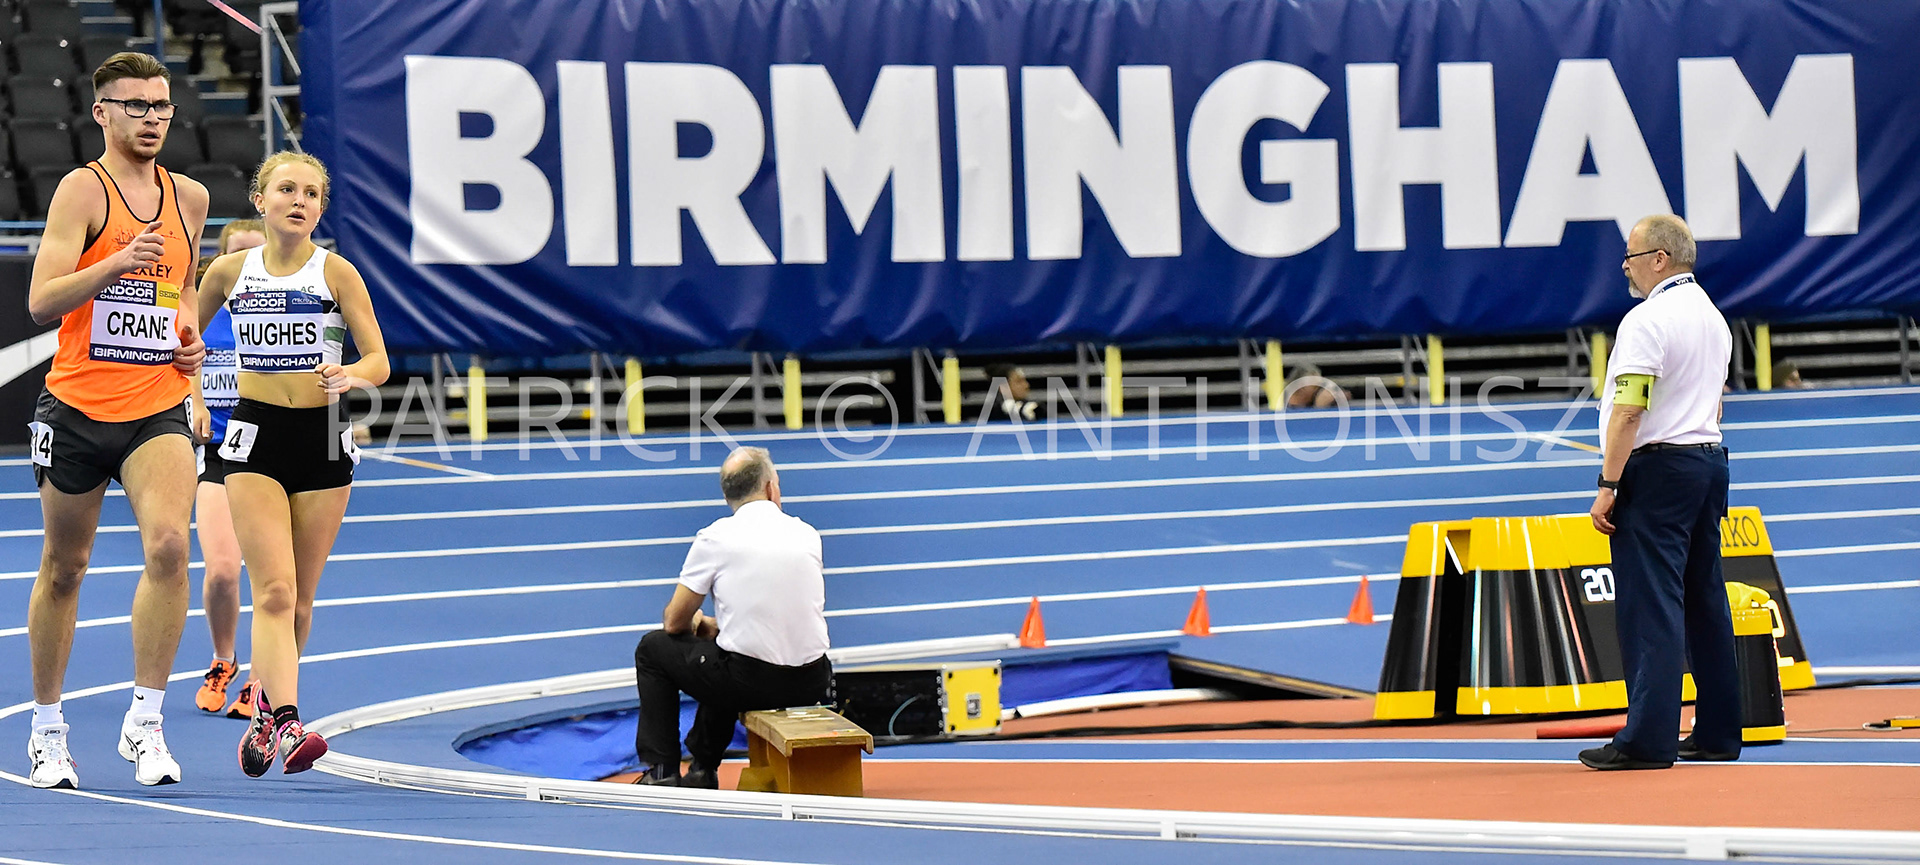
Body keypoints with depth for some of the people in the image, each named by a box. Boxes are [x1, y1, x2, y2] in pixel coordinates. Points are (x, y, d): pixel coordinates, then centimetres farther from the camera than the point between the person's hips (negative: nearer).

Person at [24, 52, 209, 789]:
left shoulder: (189, 198, 10)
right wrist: (117, 263, -30)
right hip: (77, 407, -3)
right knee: (64, 568, 9)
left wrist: (188, 334, 10)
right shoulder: (82, 189, -7)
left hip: (158, 408, 3)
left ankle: (144, 722, -12)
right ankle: (47, 727, 25)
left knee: (168, 544, -20)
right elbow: (41, 301, -17)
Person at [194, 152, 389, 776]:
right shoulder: (230, 272, 2)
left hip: (323, 438, 0)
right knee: (273, 590, -15)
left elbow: (378, 361, -6)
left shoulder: (335, 272, -3)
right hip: (256, 436, 0)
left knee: (298, 597, 8)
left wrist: (349, 375, -27)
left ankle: (265, 715, 27)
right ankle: (286, 723, -25)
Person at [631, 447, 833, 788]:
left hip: (750, 683, -5)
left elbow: (674, 622, 3)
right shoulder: (807, 534, 8)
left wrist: (698, 623, 27)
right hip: (811, 685, 5)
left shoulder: (715, 538, -5)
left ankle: (662, 770, 18)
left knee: (652, 648, 21)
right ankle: (702, 770, 43)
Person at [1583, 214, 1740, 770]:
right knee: (1705, 602, 11)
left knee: (1649, 605, -10)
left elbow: (1628, 411, -19)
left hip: (1657, 469, -9)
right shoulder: (1714, 318, 15)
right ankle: (1718, 733, 13)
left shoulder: (1647, 320, -13)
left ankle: (1649, 739, -14)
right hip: (1710, 463, 9)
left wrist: (1608, 485, -18)